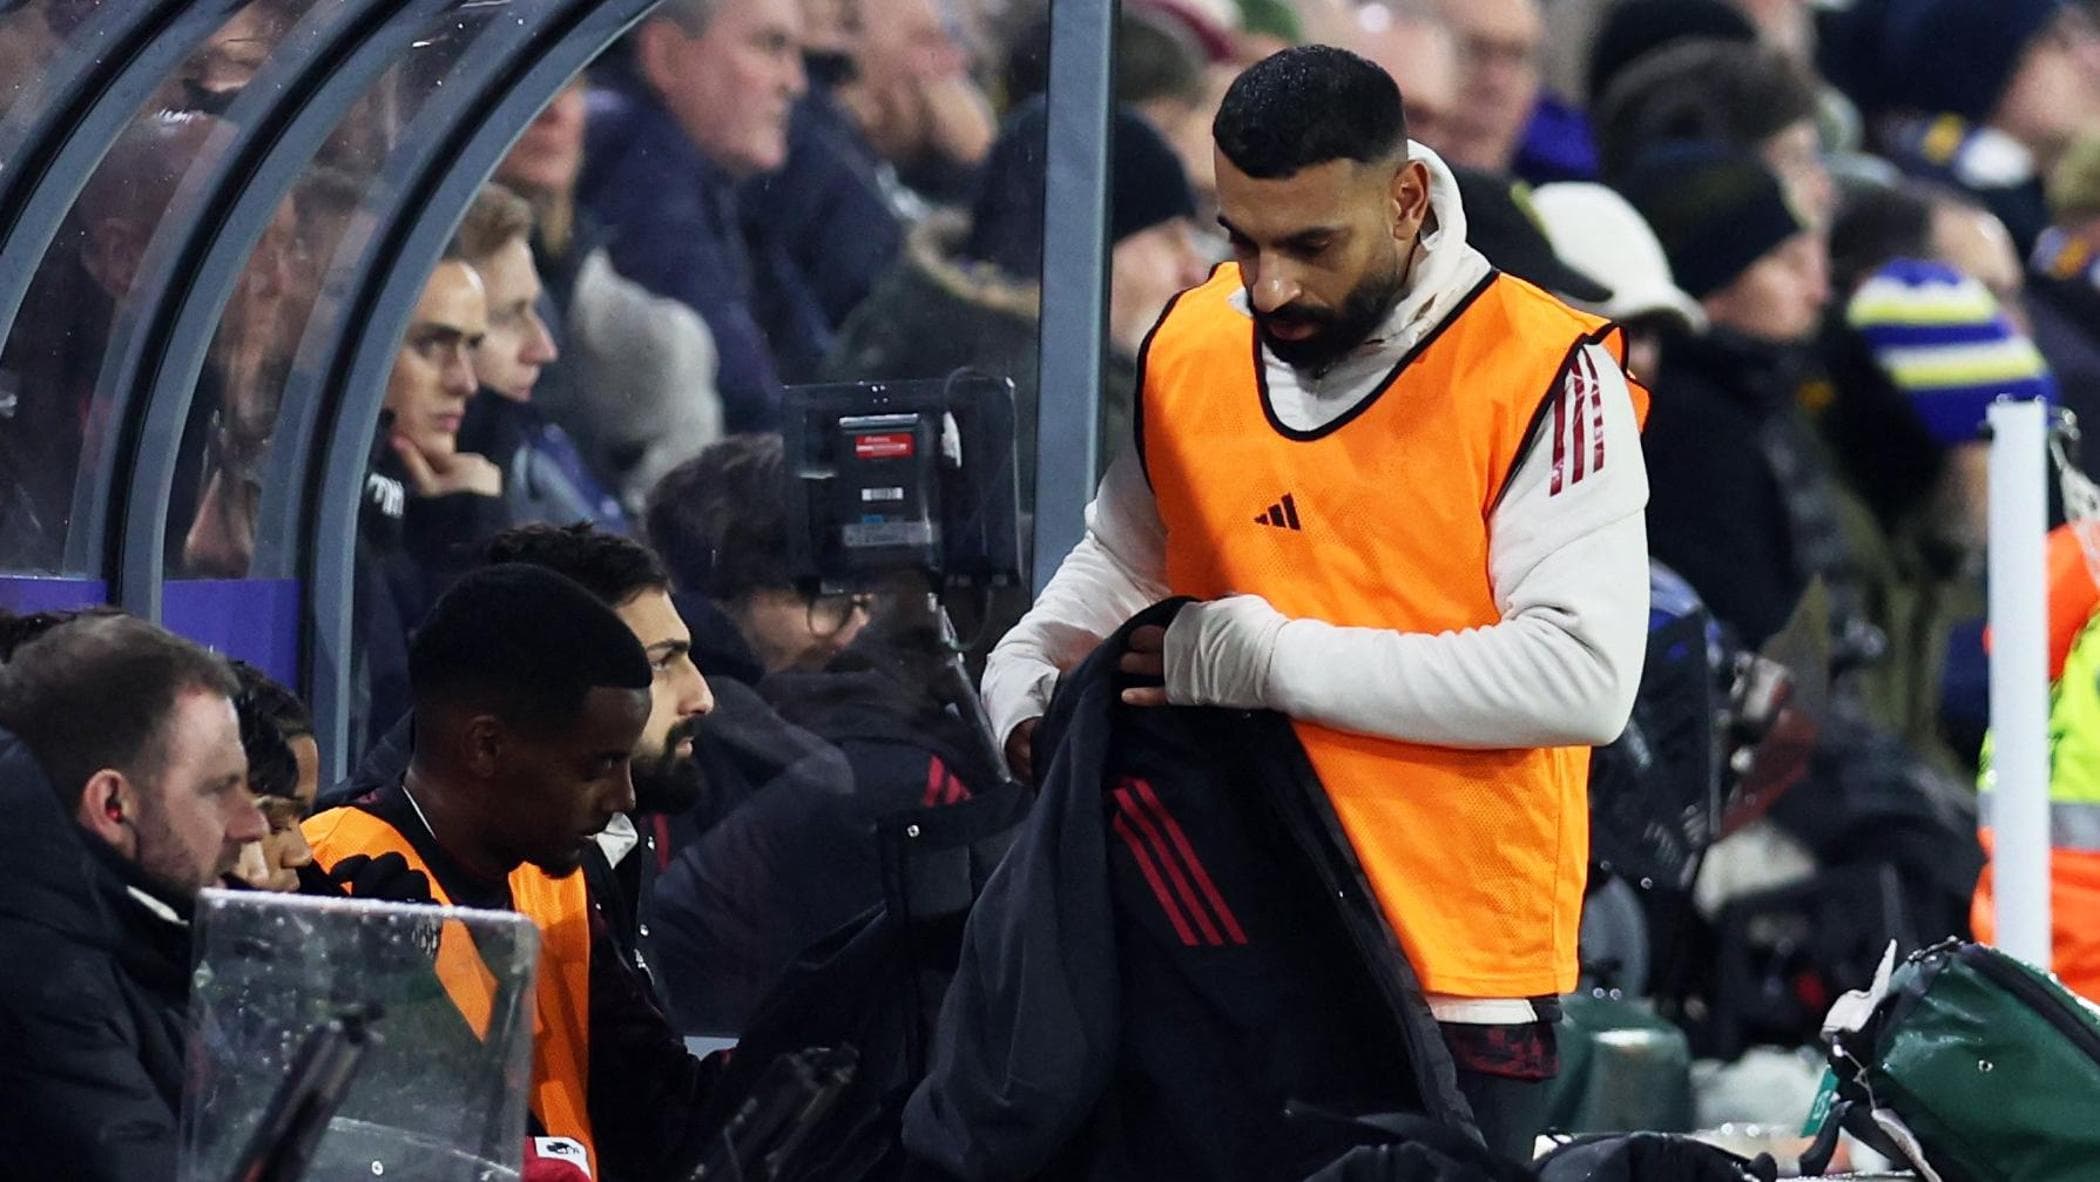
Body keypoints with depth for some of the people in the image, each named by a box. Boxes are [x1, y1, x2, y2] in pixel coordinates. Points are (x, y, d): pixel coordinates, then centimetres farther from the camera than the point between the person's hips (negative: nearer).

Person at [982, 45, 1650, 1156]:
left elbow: (1583, 678, -21)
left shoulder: (1538, 375, -12)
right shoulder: (1190, 346, 6)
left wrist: (1275, 659, -18)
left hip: (1456, 978, -5)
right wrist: (1026, 683, 3)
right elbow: (1122, 559, 24)